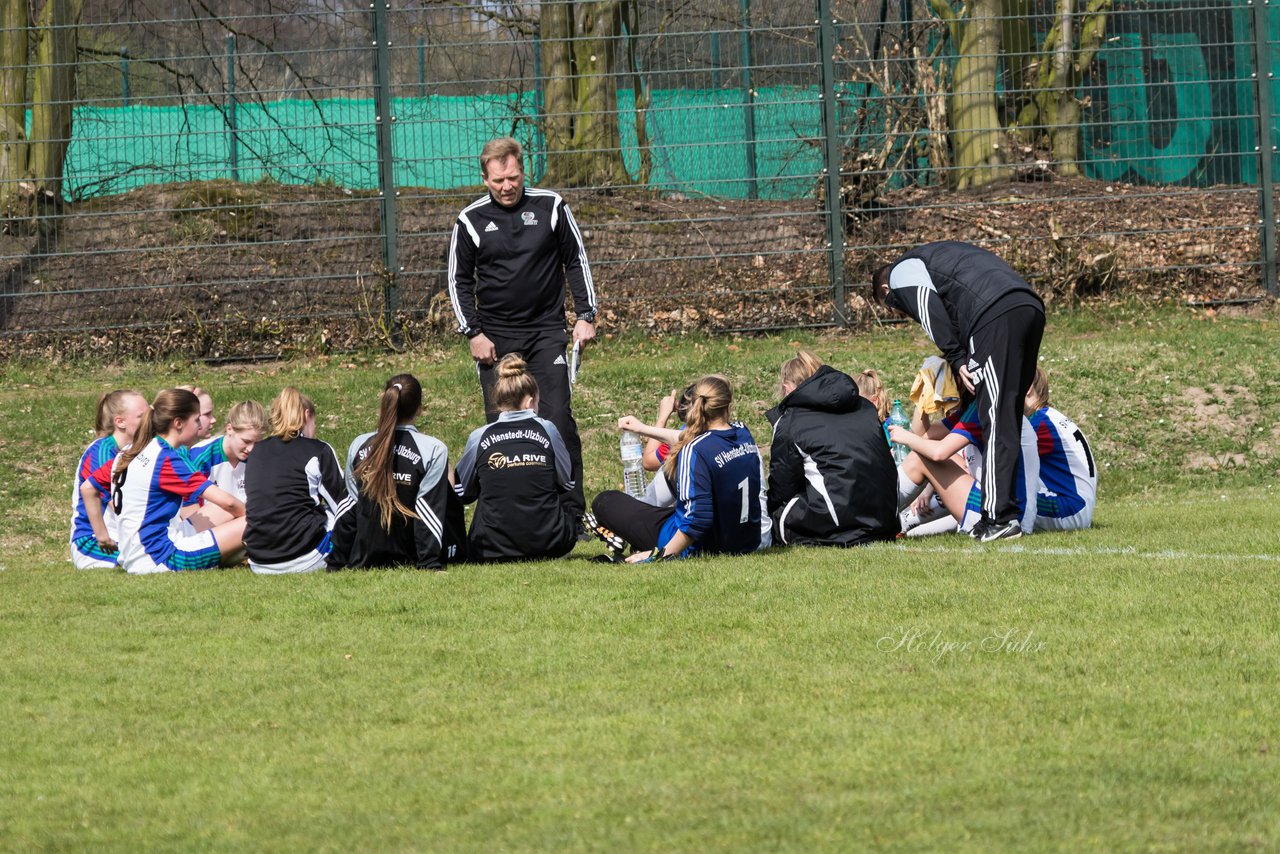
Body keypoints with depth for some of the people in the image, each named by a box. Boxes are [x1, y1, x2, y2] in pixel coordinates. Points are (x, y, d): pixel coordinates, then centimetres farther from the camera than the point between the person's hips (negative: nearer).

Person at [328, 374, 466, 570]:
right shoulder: (433, 449, -11)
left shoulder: (359, 446, 0)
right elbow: (430, 511, -14)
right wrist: (430, 565, -15)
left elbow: (349, 506, 4)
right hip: (410, 559, -4)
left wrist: (336, 562, 8)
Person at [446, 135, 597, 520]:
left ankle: (571, 513, -5)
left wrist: (586, 316, 2)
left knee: (558, 420, -9)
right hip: (495, 338, 1)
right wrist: (473, 333, -1)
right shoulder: (470, 221, 0)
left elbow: (576, 261, 8)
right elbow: (459, 281, 8)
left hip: (546, 332, -1)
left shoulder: (550, 207, 0)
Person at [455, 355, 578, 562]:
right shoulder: (546, 430, 0)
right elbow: (567, 484, 16)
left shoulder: (479, 438, -2)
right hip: (549, 545, 0)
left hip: (492, 551, 0)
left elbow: (462, 494, 14)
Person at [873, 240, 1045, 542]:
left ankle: (999, 517, -15)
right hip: (1032, 308, 8)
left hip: (995, 315, -8)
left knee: (995, 420, -10)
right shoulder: (937, 255, 40)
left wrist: (957, 359, -5)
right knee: (1009, 419, 12)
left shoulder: (900, 272, 15)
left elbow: (931, 309, -4)